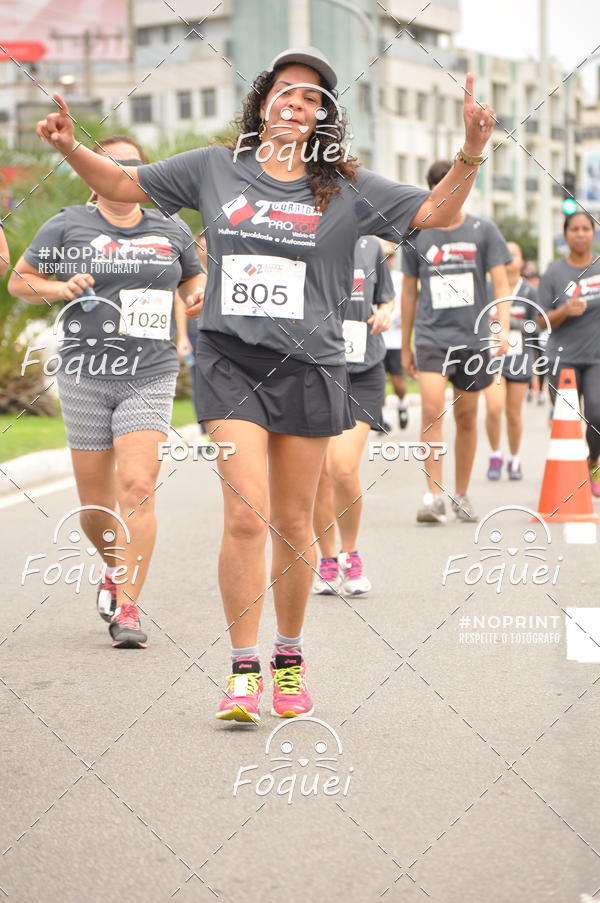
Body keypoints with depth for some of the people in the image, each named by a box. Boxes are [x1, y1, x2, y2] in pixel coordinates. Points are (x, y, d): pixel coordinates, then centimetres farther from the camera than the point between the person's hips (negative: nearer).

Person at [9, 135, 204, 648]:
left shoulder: (171, 231, 10)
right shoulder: (67, 226, 4)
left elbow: (194, 278, 27)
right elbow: (20, 280, 11)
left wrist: (200, 294, 4)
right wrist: (61, 288, -8)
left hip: (150, 377, 0)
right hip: (85, 375, 0)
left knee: (137, 486, -16)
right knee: (95, 504, 5)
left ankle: (128, 608, -12)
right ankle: (114, 566, 38)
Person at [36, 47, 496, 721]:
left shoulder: (346, 188, 5)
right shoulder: (214, 169, 8)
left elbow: (434, 212, 3)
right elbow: (125, 184, 15)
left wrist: (470, 154, -12)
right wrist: (71, 148, 0)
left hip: (308, 367, 1)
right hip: (230, 361, -1)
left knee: (293, 526, 8)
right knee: (247, 516, -13)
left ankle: (289, 659, 26)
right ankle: (242, 669, -4)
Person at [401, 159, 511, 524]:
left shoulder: (483, 231, 4)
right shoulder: (417, 235, 5)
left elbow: (501, 284, 1)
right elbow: (409, 291, 13)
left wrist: (503, 328, -15)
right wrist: (405, 346, 13)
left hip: (472, 337, 1)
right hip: (431, 336, -1)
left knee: (467, 418, 9)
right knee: (432, 409, -18)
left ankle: (461, 495, 22)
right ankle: (434, 495, -17)